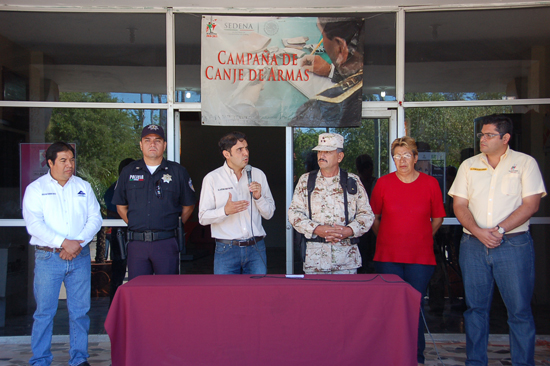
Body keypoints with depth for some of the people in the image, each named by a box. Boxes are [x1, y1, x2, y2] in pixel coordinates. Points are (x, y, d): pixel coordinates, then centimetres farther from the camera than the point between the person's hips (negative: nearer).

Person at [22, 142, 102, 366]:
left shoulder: (84, 187, 12)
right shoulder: (36, 189, 3)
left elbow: (95, 218, 6)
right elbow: (34, 224, -8)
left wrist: (78, 243, -9)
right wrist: (64, 243, -16)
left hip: (80, 257, 2)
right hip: (48, 257, -2)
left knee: (80, 310, 5)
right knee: (44, 311, 1)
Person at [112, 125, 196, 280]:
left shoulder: (178, 171, 5)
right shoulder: (129, 171, 11)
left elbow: (188, 206, 11)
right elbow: (121, 206, 17)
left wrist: (175, 227, 4)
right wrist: (136, 225, 9)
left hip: (166, 244, -1)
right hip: (136, 243, 2)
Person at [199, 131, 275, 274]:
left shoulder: (258, 175, 8)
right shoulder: (212, 178, -1)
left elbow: (269, 214, 10)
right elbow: (203, 218, -4)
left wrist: (259, 197, -8)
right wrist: (225, 210, -21)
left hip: (256, 248, 2)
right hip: (226, 249, -2)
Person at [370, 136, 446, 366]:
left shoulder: (430, 183, 1)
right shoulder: (383, 183, 1)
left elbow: (438, 218, 13)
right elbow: (373, 217, 12)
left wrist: (422, 238, 11)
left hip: (420, 257, 0)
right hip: (388, 257, 0)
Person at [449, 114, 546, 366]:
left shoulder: (525, 163, 4)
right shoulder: (469, 165, 11)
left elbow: (531, 204, -5)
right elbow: (459, 205, 6)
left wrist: (499, 230, -14)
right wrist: (478, 232, -11)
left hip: (513, 244, -3)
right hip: (473, 245, 3)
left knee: (520, 309, -1)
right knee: (475, 307, 8)